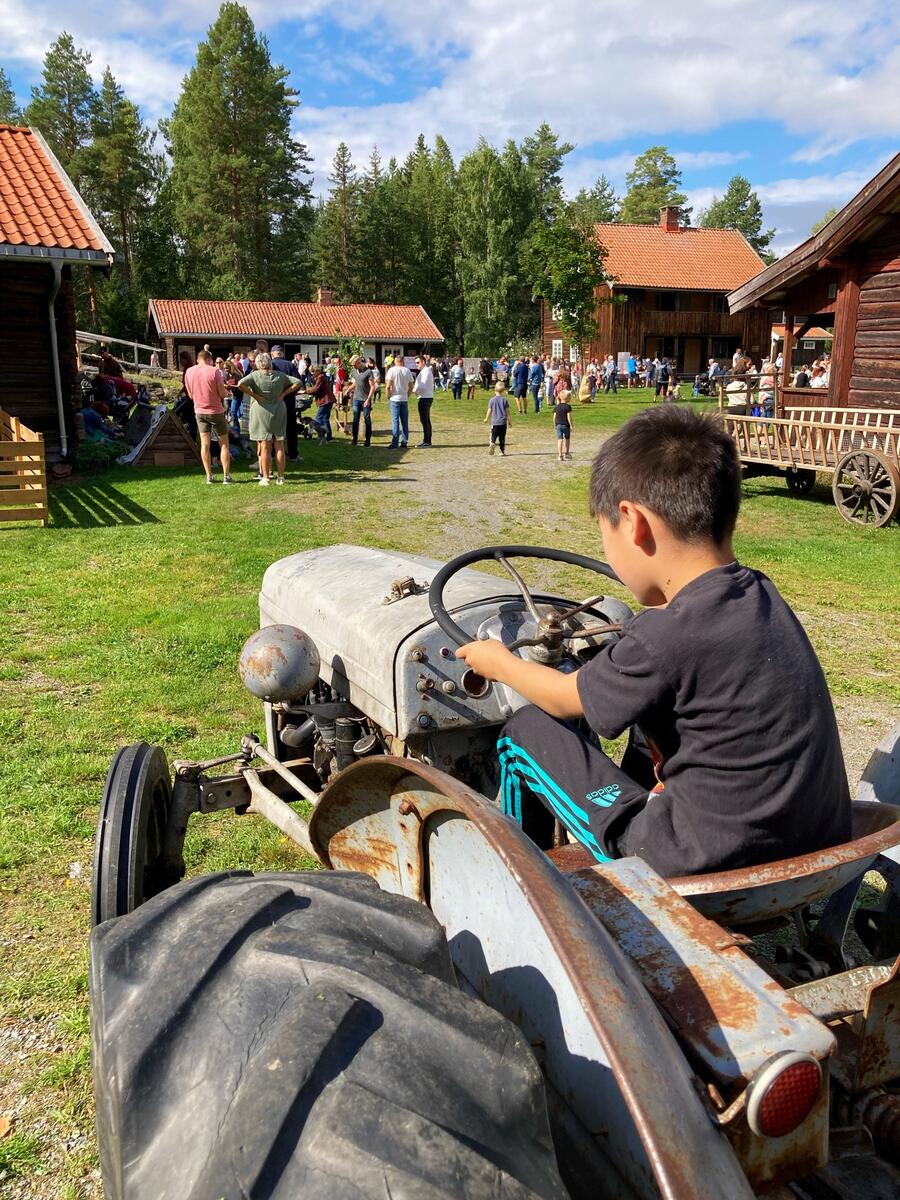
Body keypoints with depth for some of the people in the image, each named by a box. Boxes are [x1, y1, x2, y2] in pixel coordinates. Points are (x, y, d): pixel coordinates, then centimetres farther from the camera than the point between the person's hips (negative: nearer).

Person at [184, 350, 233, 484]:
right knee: (224, 444, 6)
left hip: (200, 411, 4)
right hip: (216, 411, -3)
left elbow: (191, 395, 7)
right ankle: (226, 476, 3)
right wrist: (226, 392, 9)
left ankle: (209, 476, 7)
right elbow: (222, 394, -13)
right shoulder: (214, 371, -14)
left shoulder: (189, 371, -1)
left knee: (205, 444, 7)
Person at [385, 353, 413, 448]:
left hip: (395, 398, -4)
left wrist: (388, 396, 0)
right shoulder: (408, 371, 6)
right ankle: (404, 442, 12)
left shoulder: (392, 370, -8)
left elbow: (388, 386, -13)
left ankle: (395, 443, -4)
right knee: (405, 421, 9)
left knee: (395, 421, -3)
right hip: (404, 399, 4)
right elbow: (411, 387, 8)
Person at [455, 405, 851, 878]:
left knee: (527, 730, 4)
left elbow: (567, 700, -5)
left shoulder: (664, 637, -24)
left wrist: (499, 663, 12)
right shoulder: (762, 596, -4)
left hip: (703, 871, -7)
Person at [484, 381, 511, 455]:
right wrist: (510, 421, 10)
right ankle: (503, 451, 9)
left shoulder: (492, 400, -2)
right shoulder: (505, 400, -1)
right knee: (502, 437, 8)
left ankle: (492, 443, -26)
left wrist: (486, 419, 17)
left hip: (495, 422, -1)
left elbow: (489, 411, 2)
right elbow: (507, 411, 1)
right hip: (503, 422, 1)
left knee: (493, 435, 4)